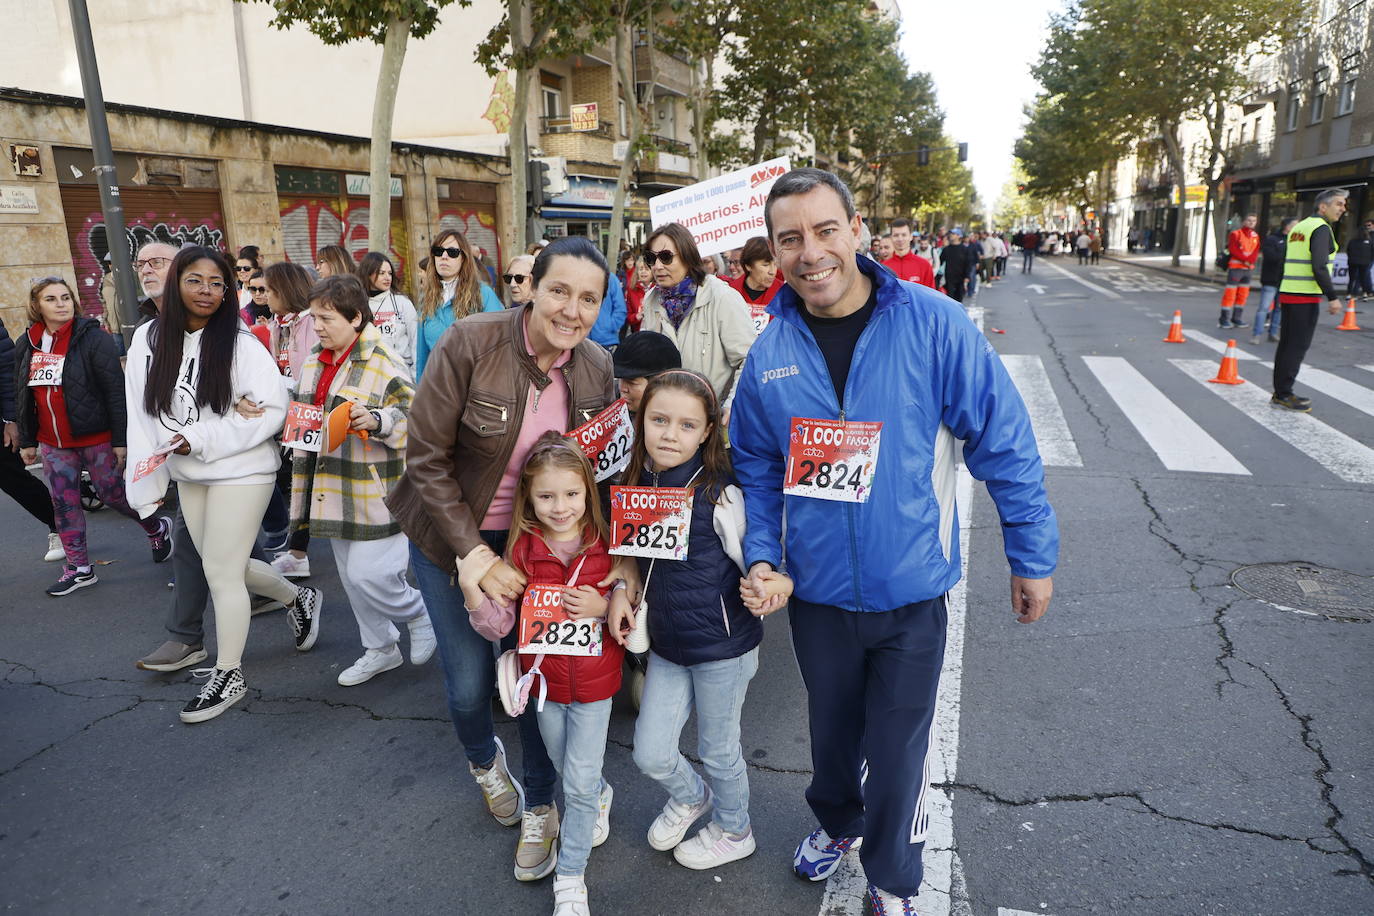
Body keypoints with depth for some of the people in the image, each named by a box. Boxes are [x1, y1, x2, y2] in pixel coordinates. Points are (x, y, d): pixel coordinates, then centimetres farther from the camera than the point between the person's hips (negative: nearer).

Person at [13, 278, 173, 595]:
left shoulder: (94, 338, -12)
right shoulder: (25, 345, 6)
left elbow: (116, 391, -14)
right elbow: (22, 397, 14)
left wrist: (121, 440, -16)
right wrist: (27, 441, 14)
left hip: (96, 438, -5)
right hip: (53, 444, 6)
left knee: (112, 494, 5)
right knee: (64, 504, 9)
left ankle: (158, 528, 31)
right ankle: (79, 569, 20)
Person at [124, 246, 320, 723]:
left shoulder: (240, 343, -13)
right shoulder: (149, 339, 0)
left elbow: (273, 409, -15)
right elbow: (142, 415, 2)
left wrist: (203, 439, -20)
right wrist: (145, 480, -2)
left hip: (241, 471, -5)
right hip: (187, 475, 6)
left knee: (221, 571, -1)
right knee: (227, 566, 16)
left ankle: (228, 675, 18)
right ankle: (298, 599, 43)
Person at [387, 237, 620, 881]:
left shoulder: (597, 369, -11)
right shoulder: (471, 344, -23)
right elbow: (426, 459, -19)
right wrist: (476, 559, -20)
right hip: (451, 532, -2)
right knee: (470, 684, 4)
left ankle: (538, 806, 33)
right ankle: (483, 758, 42)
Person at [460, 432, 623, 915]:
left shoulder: (606, 546, -15)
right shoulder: (520, 550, -13)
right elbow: (498, 626, -12)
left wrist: (603, 606, -25)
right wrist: (470, 587, -28)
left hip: (594, 682, -2)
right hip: (544, 680, 2)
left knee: (579, 784, 4)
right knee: (565, 768, 24)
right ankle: (601, 795, 57)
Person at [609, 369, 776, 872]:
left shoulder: (718, 493, -19)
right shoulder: (638, 484, -2)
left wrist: (772, 586, -26)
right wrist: (619, 593, -1)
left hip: (723, 645, -5)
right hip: (666, 643, 5)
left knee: (718, 750, 16)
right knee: (651, 755, 13)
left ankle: (733, 831, 46)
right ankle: (691, 796, 48)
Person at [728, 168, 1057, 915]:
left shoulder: (932, 325, -16)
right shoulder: (769, 353, -5)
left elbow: (1004, 442, -10)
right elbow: (757, 469, 6)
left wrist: (1032, 557, -6)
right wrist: (760, 556, -5)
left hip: (910, 593, -2)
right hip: (816, 593, 3)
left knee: (897, 752, 13)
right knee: (831, 730, 25)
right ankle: (835, 820, 57)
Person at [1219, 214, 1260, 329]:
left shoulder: (1255, 236, 13)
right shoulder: (1235, 233, -4)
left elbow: (1256, 252, 7)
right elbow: (1233, 250, -12)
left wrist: (1250, 261, -12)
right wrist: (1245, 259, -17)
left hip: (1248, 268, 6)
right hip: (1235, 267, -6)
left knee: (1243, 294, 9)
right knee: (1230, 293, -8)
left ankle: (1237, 318, 18)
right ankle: (1224, 319, -5)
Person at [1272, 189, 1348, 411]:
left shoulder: (1298, 228, 17)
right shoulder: (1321, 228, -10)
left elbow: (1285, 262, 20)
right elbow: (1319, 266, -18)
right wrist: (1332, 297, -17)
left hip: (1288, 293, 9)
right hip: (1305, 296, -9)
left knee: (1287, 343, 11)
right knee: (1298, 345, -6)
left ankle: (1280, 392, 15)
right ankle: (1284, 394, -4)